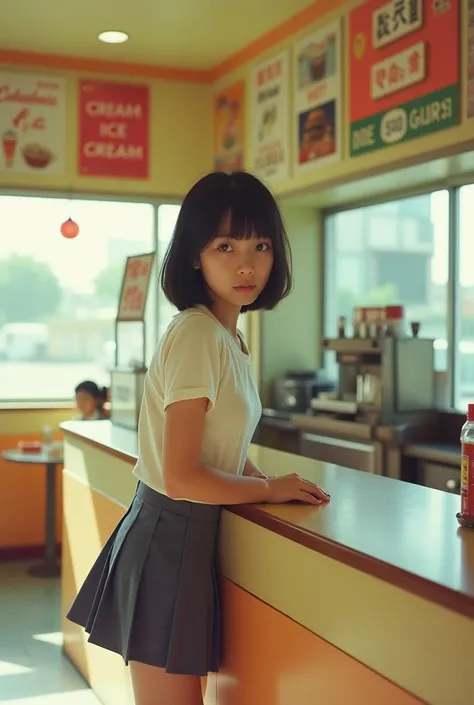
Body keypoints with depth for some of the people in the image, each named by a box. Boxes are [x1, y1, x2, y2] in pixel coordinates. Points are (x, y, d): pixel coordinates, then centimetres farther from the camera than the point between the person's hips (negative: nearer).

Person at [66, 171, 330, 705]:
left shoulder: (226, 336, 10)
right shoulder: (197, 335, -19)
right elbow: (181, 477, -23)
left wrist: (269, 481, 2)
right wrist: (270, 489, -9)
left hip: (185, 538, 9)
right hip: (171, 541, -9)